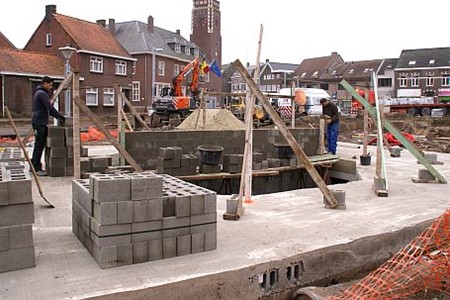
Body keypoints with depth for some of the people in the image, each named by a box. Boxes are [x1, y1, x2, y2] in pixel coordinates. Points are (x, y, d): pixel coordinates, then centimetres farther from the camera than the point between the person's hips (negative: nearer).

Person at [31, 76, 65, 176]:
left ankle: (34, 165, 21)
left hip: (40, 123, 10)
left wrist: (57, 116, 14)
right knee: (39, 145, -8)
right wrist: (60, 116, -12)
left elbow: (47, 109, 22)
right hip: (39, 123, -10)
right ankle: (37, 169, -5)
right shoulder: (41, 93, -13)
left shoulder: (39, 93, 20)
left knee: (38, 145, 14)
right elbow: (50, 107, -20)